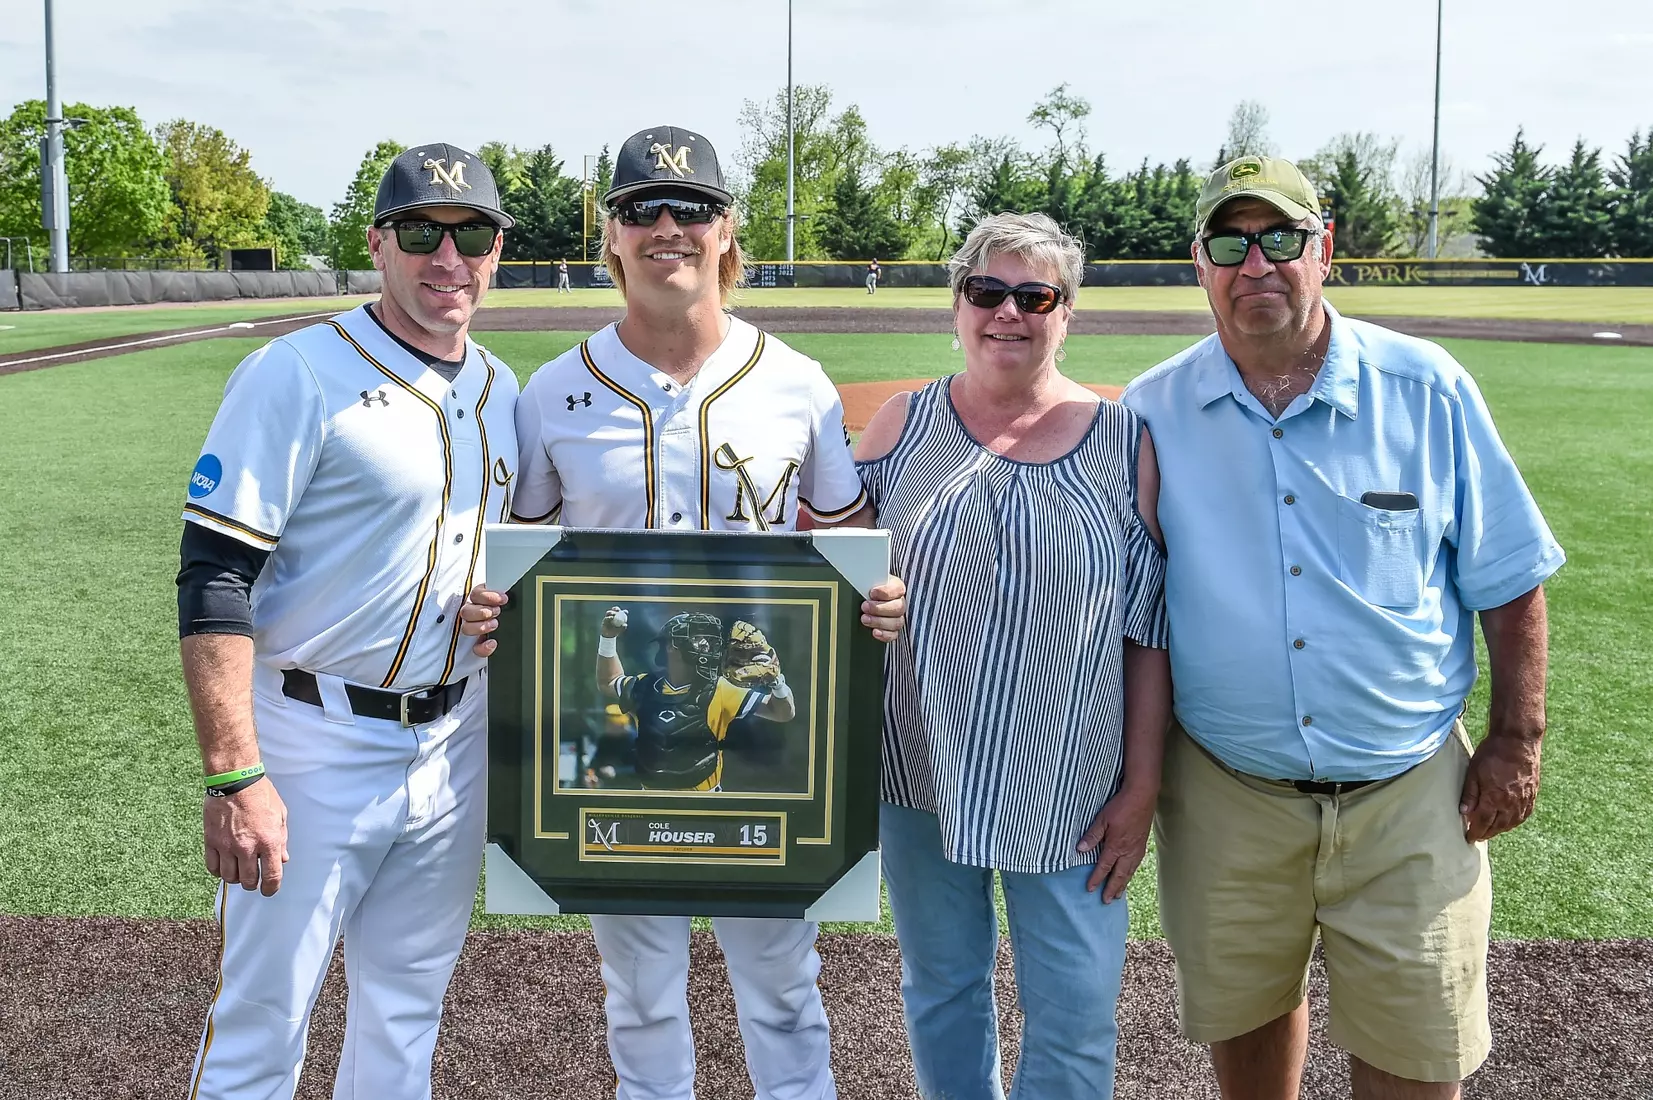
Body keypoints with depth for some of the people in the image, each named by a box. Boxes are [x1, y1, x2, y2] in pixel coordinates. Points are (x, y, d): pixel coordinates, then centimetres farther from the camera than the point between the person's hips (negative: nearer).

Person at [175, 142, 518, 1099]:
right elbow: (214, 581, -17)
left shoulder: (503, 392, 8)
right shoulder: (297, 375, -12)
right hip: (316, 743, -6)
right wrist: (234, 778, -23)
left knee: (409, 1009, 18)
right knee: (261, 1022, 2)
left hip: (455, 741, 6)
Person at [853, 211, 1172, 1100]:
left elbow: (1149, 631, -2)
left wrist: (1142, 784, -4)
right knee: (940, 990, 17)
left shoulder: (1125, 442, -2)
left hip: (1069, 787, -1)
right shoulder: (902, 424, 1)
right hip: (920, 771, 2)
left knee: (1074, 1020, 5)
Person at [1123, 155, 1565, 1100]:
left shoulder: (1428, 391, -4)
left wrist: (1517, 742, 0)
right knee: (1243, 1017, 18)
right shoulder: (1153, 412, -3)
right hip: (1226, 794, 1)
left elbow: (1508, 580, 2)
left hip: (1406, 792, -1)